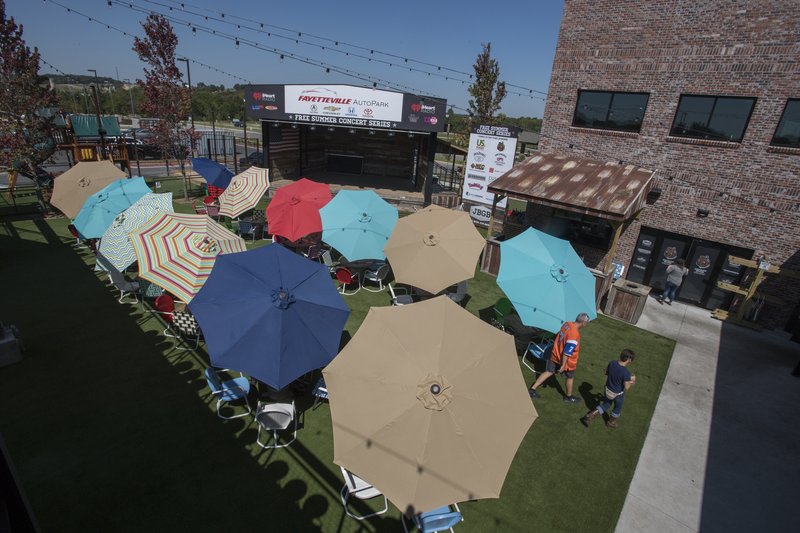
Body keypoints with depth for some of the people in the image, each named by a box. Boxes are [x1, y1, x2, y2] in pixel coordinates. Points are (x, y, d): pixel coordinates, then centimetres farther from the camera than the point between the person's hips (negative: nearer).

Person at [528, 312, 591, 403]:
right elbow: (566, 353, -29)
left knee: (548, 372, 17)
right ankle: (569, 397, 40)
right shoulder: (574, 335, -32)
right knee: (570, 377, 19)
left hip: (555, 355, 7)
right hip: (566, 361, -7)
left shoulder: (567, 324, -8)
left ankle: (532, 389, 18)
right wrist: (563, 365, -21)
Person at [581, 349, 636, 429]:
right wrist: (632, 380, -7)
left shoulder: (612, 363, -15)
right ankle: (611, 421, 49)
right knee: (617, 408, 27)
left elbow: (606, 372, 2)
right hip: (617, 394, -5)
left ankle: (590, 416, 22)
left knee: (606, 404, 29)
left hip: (608, 390, 5)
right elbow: (626, 387, -23)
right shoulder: (626, 372, -32)